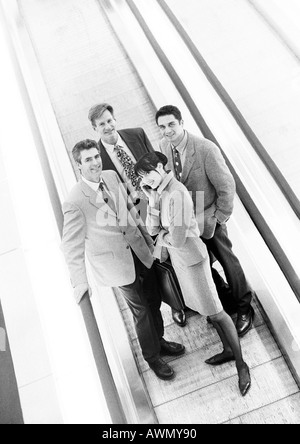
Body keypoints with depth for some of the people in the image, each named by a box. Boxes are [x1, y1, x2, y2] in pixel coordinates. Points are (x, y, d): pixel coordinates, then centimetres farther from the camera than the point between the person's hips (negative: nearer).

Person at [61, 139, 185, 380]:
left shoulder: (112, 176, -3)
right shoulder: (75, 202, -21)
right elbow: (72, 246, -19)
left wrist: (147, 236, 14)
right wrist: (80, 283, -24)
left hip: (138, 248, 6)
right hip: (115, 260, -5)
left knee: (153, 300, 20)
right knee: (141, 310, 9)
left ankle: (159, 341, 48)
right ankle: (152, 357, 36)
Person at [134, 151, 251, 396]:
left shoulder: (177, 194, -25)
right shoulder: (160, 192, 2)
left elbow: (178, 240, -26)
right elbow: (153, 230, -3)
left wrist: (161, 236, -7)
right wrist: (153, 201, -14)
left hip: (191, 258, -9)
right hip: (179, 259, 9)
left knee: (215, 311, 3)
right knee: (206, 309, 21)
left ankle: (241, 364, 21)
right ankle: (229, 350, 40)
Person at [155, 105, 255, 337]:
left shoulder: (206, 149, -25)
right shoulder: (163, 146, -7)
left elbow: (226, 186, -18)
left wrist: (219, 218, -13)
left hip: (209, 218, -5)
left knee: (228, 261, 12)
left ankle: (244, 308, 38)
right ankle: (225, 299, 47)